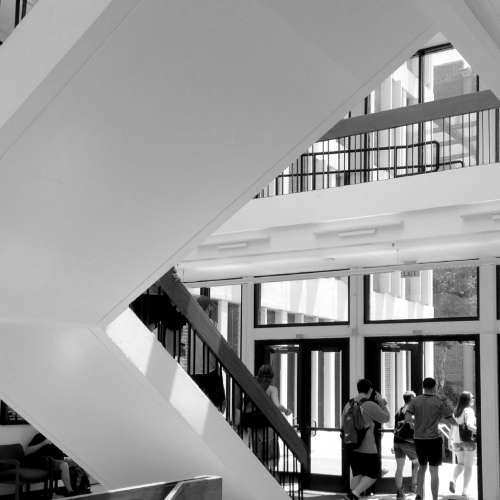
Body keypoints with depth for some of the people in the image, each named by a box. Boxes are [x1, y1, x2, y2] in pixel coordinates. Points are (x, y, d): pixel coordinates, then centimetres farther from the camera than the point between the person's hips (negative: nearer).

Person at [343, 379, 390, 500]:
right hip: (366, 447, -7)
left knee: (357, 473, 16)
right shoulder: (370, 405, -14)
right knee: (374, 473, 7)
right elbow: (386, 418, -2)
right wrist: (382, 403, 10)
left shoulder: (348, 405, 8)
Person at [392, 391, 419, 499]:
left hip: (397, 441, 6)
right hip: (407, 441, -6)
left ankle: (399, 492, 3)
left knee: (399, 467, 5)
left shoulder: (399, 411, 14)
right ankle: (413, 486, 12)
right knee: (418, 463, 14)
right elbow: (412, 426, -17)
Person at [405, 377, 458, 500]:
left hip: (419, 439, 3)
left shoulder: (415, 401, -2)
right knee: (434, 471, 3)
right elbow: (453, 422, -3)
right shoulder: (439, 403, -7)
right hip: (433, 439, -3)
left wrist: (418, 420, 8)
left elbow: (407, 418, -11)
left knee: (422, 467, 20)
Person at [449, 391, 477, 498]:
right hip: (468, 441, -6)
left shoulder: (456, 411, 8)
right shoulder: (469, 411, -10)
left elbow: (452, 427, 11)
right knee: (468, 466, 5)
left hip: (457, 441, 6)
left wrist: (450, 441, 16)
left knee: (461, 463, 22)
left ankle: (454, 480, -2)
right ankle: (465, 490, 4)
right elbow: (469, 425, -25)